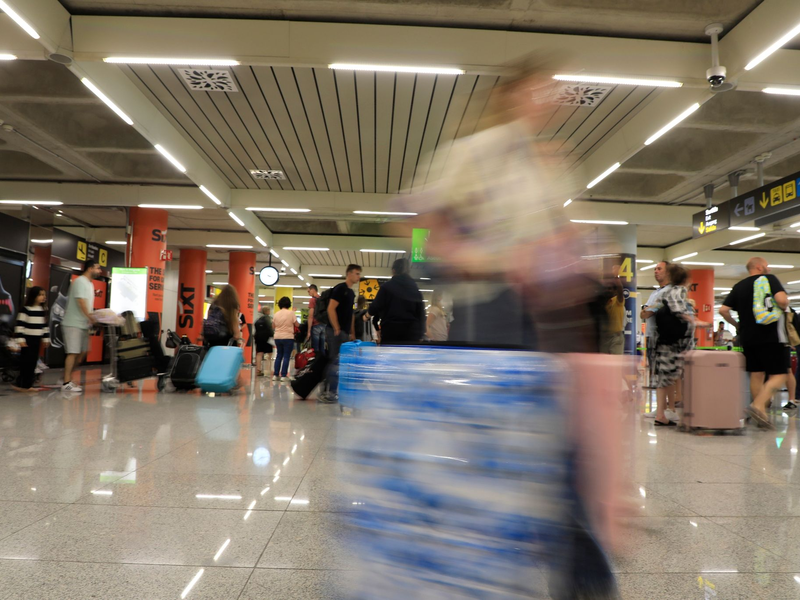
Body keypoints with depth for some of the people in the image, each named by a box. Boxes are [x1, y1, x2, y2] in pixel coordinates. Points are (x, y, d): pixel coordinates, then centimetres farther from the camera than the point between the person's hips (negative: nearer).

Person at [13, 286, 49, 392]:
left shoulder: (43, 311, 10)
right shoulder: (25, 310, -11)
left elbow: (45, 325, 17)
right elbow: (19, 325, -13)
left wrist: (46, 338, 16)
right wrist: (20, 339, -17)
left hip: (37, 340, 7)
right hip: (27, 340, -6)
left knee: (33, 362, 7)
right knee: (25, 362, -4)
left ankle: (28, 385, 13)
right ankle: (21, 384, 3)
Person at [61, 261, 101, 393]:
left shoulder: (90, 284, 17)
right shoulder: (80, 281, -11)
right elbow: (81, 302, -18)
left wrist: (92, 317, 5)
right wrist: (90, 317, -17)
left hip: (83, 324, 9)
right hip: (73, 324, -9)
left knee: (82, 352, 10)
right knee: (73, 353, -9)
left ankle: (67, 378, 19)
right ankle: (66, 384, -4)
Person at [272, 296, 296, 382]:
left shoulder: (276, 314, 5)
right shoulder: (291, 313, -7)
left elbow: (273, 325, 12)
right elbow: (296, 324, -3)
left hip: (277, 337, 4)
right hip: (288, 337, -4)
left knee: (279, 355, 13)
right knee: (286, 356, 0)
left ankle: (276, 375, 11)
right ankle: (284, 375, -4)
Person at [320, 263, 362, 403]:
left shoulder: (351, 293, 18)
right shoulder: (340, 289, -10)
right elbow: (331, 309, -17)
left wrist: (352, 333, 17)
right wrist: (337, 329, -18)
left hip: (345, 332, 9)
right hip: (336, 331, -9)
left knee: (335, 362, 11)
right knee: (335, 361, -8)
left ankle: (329, 391, 16)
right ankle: (330, 393, -4)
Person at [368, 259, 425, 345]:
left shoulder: (387, 287, 0)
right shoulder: (415, 289, 11)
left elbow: (373, 310, -1)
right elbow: (421, 313, 11)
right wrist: (419, 335, 15)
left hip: (391, 333, -3)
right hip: (412, 333, 3)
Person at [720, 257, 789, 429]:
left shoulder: (739, 286, 12)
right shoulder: (769, 279, -3)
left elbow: (723, 310, 5)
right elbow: (782, 300, -19)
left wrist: (737, 324, 19)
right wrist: (784, 307, 3)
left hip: (748, 338, 6)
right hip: (771, 336, -6)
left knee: (756, 375, 10)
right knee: (779, 376, -3)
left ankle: (761, 415, 13)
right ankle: (758, 405, -22)